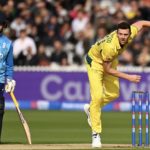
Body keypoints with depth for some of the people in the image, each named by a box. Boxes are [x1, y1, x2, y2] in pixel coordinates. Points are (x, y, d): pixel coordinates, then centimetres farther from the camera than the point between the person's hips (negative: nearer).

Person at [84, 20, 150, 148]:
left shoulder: (131, 33, -28)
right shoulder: (109, 46, -42)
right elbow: (107, 70, -28)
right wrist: (129, 77, -28)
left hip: (111, 60, 7)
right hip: (95, 61, -7)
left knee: (113, 94, 12)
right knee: (97, 96, -16)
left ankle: (90, 109, 39)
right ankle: (96, 134, -8)